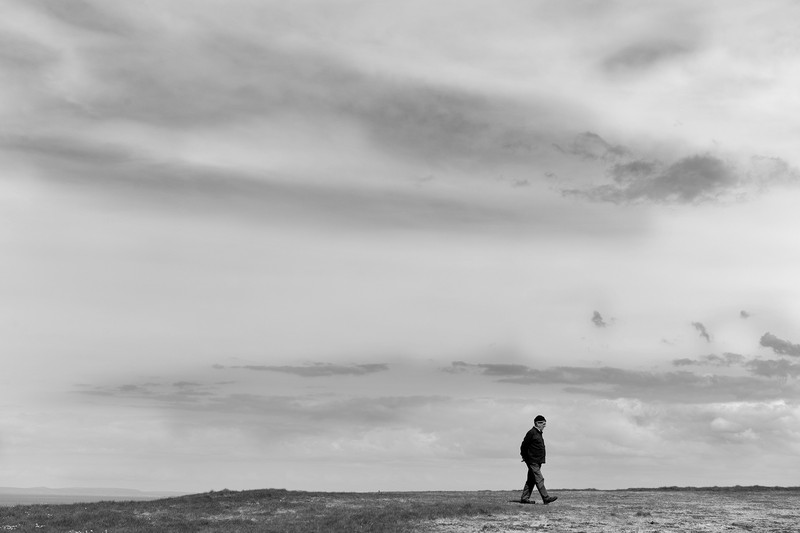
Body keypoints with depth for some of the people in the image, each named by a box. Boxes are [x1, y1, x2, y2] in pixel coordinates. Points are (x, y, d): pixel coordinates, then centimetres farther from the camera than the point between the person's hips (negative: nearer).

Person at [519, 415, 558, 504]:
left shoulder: (539, 433, 18)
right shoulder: (531, 433, -11)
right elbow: (524, 446, -12)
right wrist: (526, 458, -7)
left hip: (537, 461, 10)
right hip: (533, 461, -9)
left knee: (531, 480, 10)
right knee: (539, 479, -12)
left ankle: (524, 498, 14)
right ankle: (546, 498, -15)